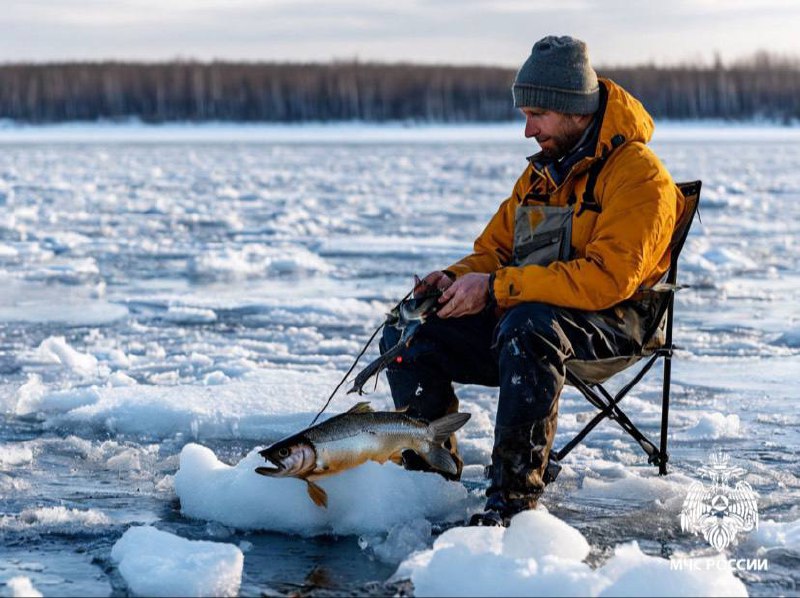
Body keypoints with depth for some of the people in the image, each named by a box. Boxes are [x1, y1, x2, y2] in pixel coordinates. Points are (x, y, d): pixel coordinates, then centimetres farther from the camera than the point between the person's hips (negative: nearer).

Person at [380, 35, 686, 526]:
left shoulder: (638, 173, -12)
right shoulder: (542, 171, 16)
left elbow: (607, 278, -24)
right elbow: (495, 248, 22)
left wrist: (496, 287, -24)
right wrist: (457, 279, -3)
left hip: (609, 323, -8)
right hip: (521, 315, 8)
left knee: (527, 326, -41)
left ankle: (514, 497, -39)